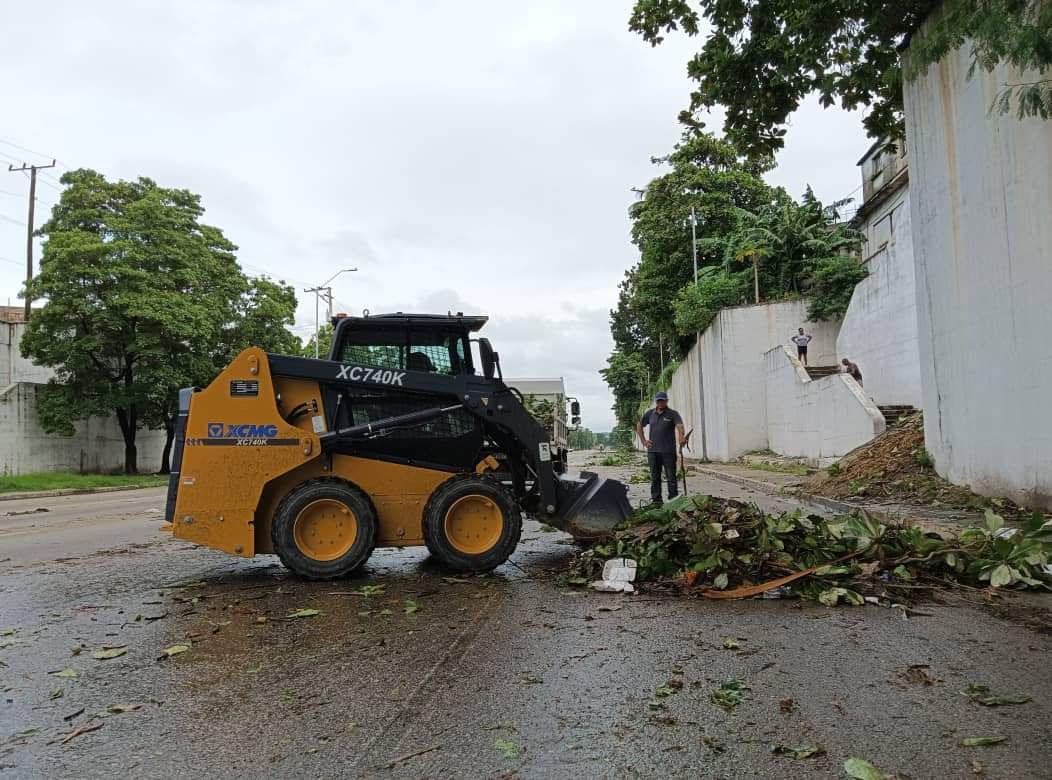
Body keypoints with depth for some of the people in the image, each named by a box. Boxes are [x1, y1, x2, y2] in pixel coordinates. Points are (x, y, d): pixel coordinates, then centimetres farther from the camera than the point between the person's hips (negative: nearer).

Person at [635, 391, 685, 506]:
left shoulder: (672, 414, -1)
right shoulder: (650, 413, 11)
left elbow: (679, 425, -19)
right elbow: (639, 425, 22)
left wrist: (681, 437, -39)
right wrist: (643, 440, 12)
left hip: (668, 451, -4)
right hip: (653, 450, 4)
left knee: (671, 477, 1)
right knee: (654, 477, 10)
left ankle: (673, 500, 6)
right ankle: (656, 499, 18)